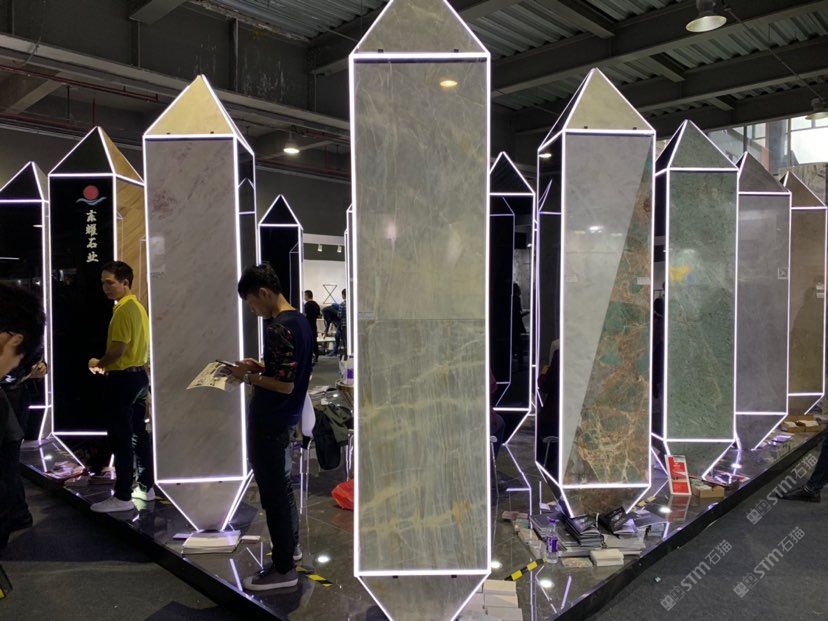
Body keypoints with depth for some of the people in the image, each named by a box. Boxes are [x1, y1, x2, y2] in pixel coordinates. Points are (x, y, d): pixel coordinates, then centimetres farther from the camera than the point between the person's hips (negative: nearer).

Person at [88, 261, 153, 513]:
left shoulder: (123, 310, -17)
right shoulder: (138, 306, 13)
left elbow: (118, 349, -22)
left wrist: (98, 364, -4)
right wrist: (107, 365, 15)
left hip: (122, 379, -10)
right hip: (139, 375, 10)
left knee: (121, 439, -3)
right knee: (139, 434, 15)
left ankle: (123, 497, 4)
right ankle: (146, 487, 23)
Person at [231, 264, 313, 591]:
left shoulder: (278, 329, -23)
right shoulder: (300, 320, 6)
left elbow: (285, 385, -25)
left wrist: (250, 377, -13)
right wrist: (259, 367, 9)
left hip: (268, 423, -10)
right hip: (284, 418, 10)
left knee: (273, 493, 2)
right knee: (280, 486, 22)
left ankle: (283, 569, 15)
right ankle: (289, 546, 38)